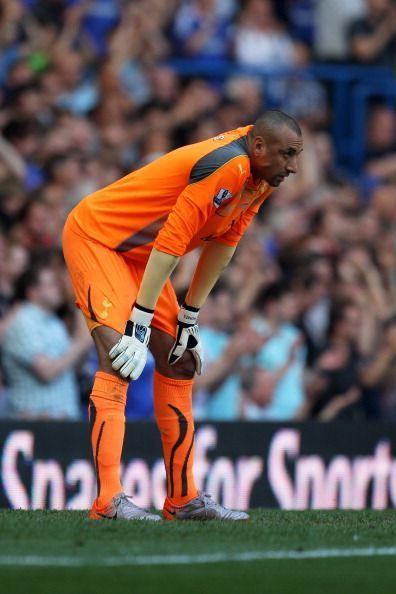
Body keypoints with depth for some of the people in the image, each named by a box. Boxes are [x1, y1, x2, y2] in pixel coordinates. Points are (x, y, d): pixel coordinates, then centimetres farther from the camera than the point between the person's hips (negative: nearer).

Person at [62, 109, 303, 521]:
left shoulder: (259, 175, -1)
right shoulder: (229, 166, -30)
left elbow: (223, 241, 9)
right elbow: (171, 242, -32)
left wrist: (189, 318, 10)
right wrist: (138, 326, -31)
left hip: (138, 253, 10)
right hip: (95, 236, -10)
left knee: (179, 361, 11)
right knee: (119, 358, -23)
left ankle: (183, 498, 16)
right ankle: (108, 500, -30)